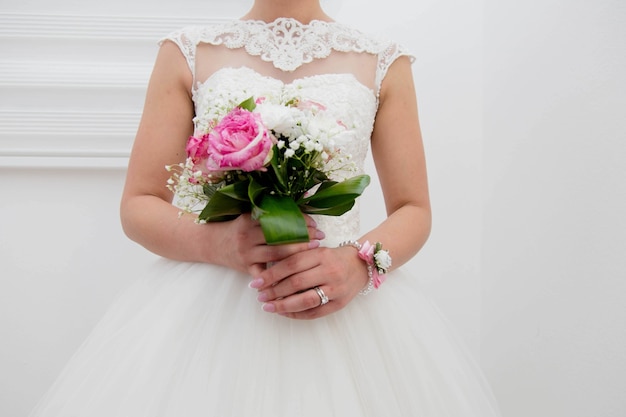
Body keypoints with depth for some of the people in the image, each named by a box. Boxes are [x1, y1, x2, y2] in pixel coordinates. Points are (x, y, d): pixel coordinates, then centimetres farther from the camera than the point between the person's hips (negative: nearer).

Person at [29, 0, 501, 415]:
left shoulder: (384, 63, 6)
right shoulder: (188, 52, 6)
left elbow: (414, 211, 6)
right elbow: (138, 206, 3)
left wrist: (360, 265, -16)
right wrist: (216, 242, -17)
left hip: (348, 298, 1)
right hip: (207, 305, 0)